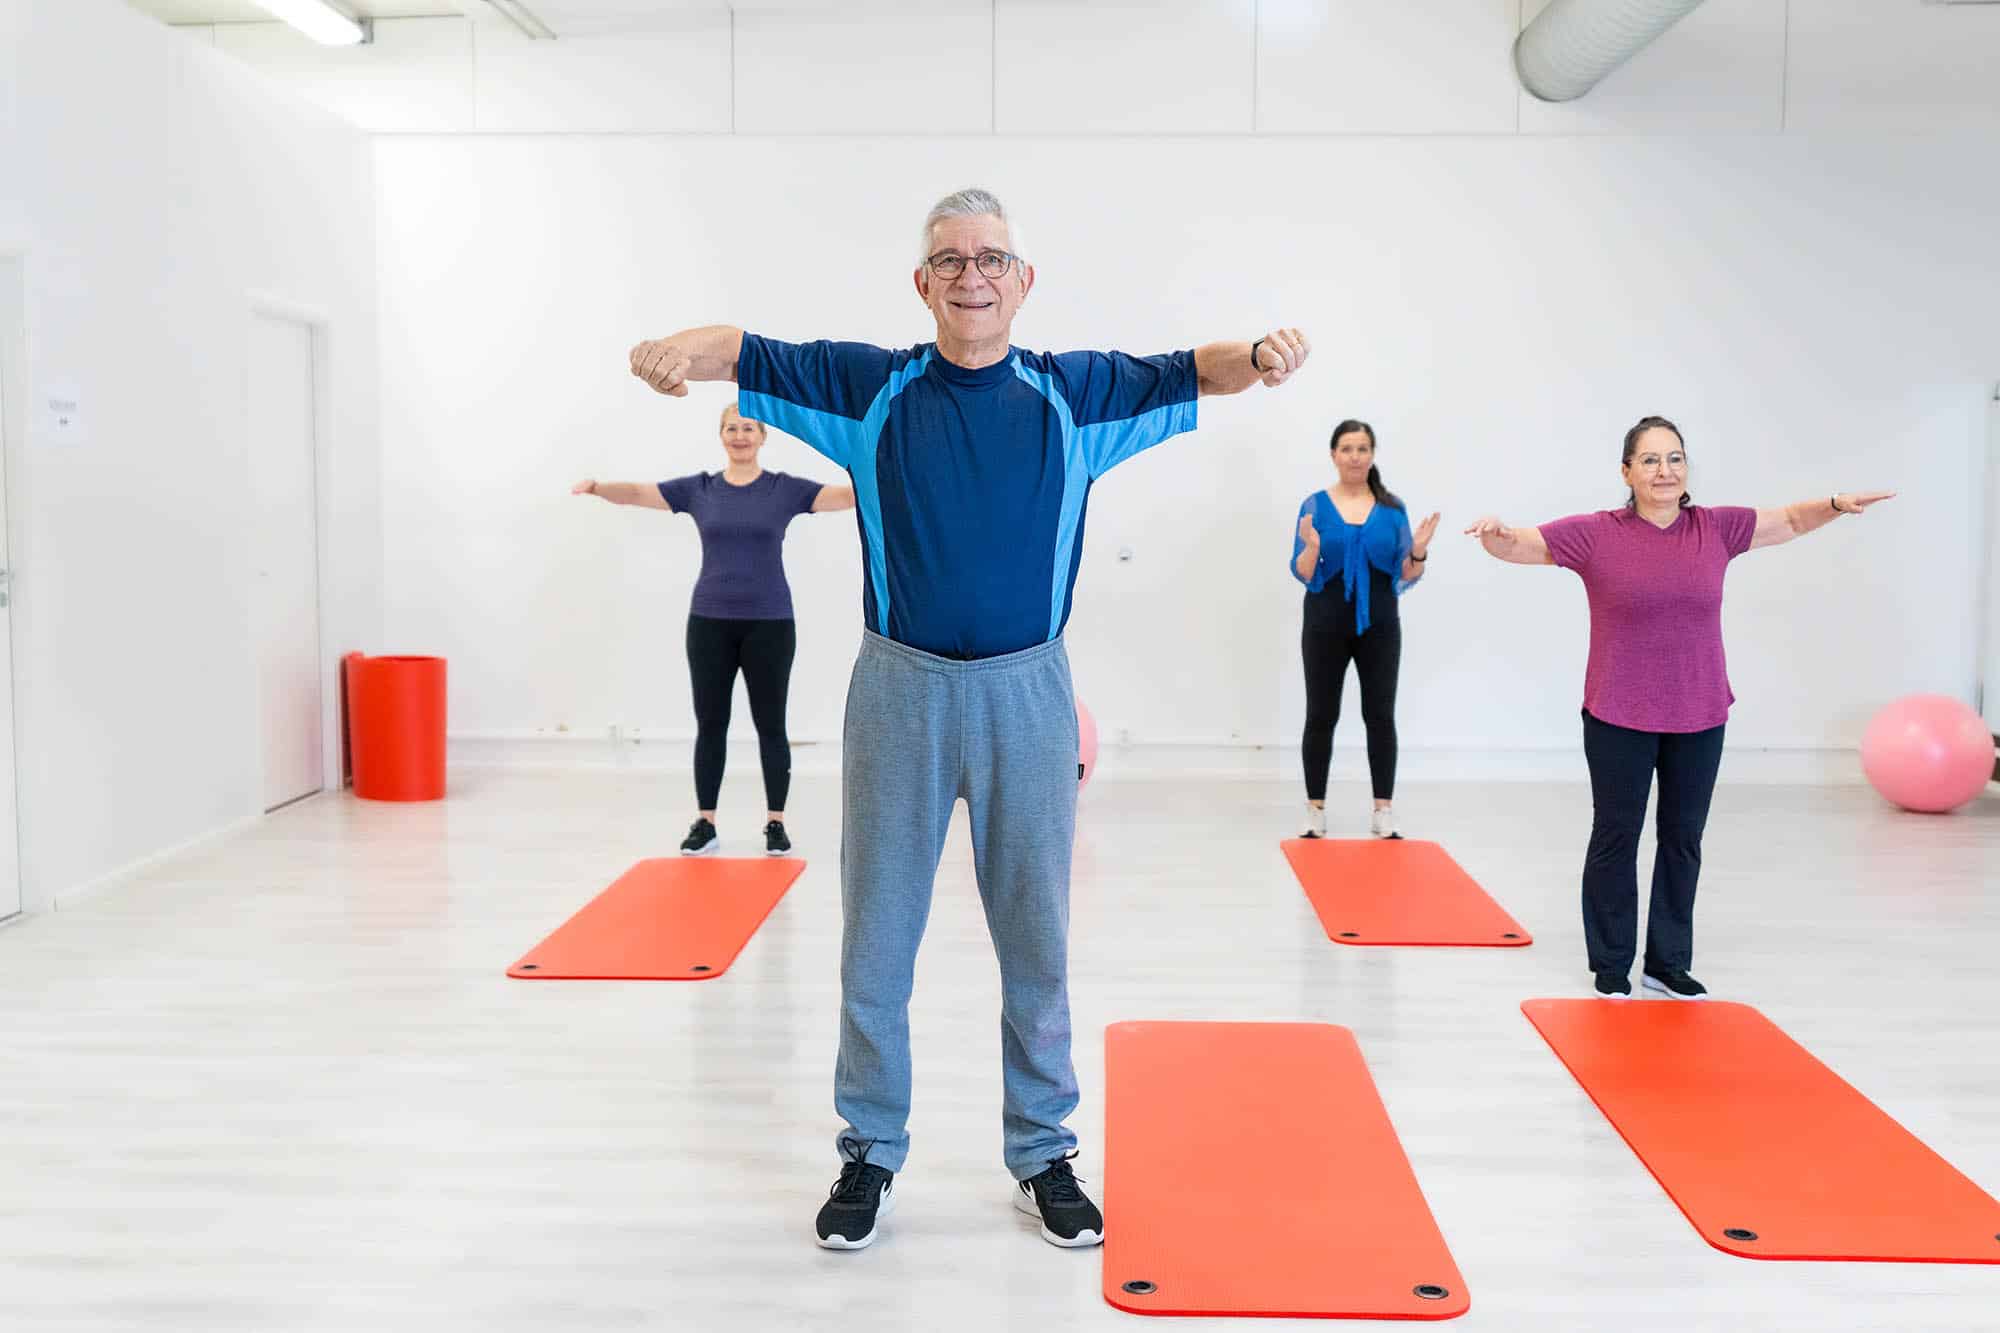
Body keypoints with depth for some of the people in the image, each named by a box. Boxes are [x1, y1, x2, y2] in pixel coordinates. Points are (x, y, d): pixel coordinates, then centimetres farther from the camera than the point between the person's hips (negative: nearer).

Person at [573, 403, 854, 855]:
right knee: (710, 724, 5)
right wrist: (598, 487, -24)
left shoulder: (785, 489, 0)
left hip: (769, 623, -2)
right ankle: (705, 822, 14)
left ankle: (775, 822, 14)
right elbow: (638, 493, -4)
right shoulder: (698, 489, 5)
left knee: (770, 725, 4)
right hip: (710, 622, 2)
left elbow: (846, 495, -11)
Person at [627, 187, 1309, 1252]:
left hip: (1027, 692, 1)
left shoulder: (1072, 393, 4)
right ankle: (870, 1153, 26)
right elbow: (750, 354, -3)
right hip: (900, 687, 0)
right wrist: (680, 348, -26)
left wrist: (1259, 353, -20)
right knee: (875, 936, 9)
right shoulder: (871, 387, 2)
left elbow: (1187, 373, 2)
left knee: (1036, 941, 11)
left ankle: (1043, 1155, 27)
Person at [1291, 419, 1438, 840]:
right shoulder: (1315, 505, -1)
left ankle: (1383, 812, 10)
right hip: (1326, 624, -1)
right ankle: (1315, 811, 10)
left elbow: (1406, 577, 4)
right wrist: (1311, 547, -24)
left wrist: (1418, 553, -17)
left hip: (1379, 624, 1)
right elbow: (1302, 573, -4)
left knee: (1381, 716, 2)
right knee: (1320, 716, 2)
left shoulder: (1392, 507, 3)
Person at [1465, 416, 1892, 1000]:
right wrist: (1496, 534, -31)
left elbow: (1790, 520, 14)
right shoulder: (1595, 534, -8)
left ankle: (1669, 963, 26)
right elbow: (1521, 544, -9)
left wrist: (1836, 504, -3)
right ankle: (1611, 967, 19)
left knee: (1683, 838, 12)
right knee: (1615, 839, 6)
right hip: (1619, 718, -3)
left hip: (1698, 717, 4)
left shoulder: (1716, 530, 2)